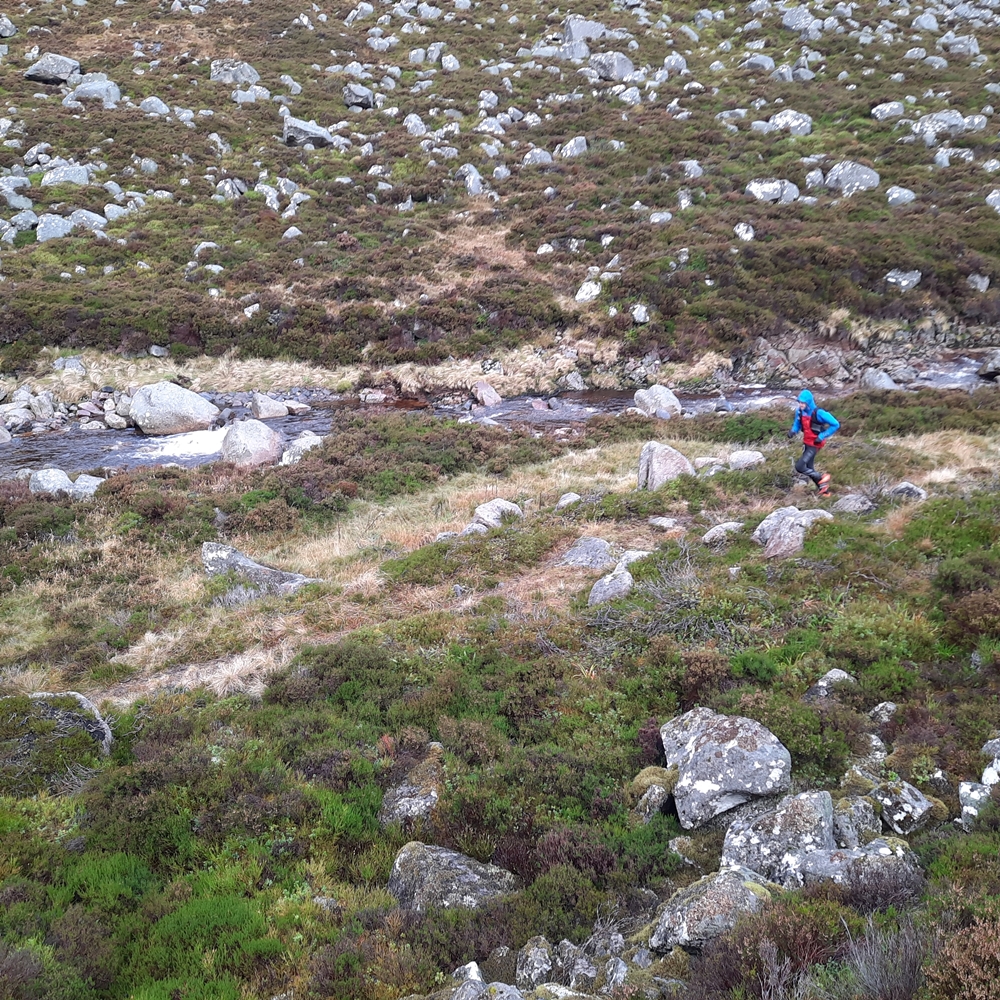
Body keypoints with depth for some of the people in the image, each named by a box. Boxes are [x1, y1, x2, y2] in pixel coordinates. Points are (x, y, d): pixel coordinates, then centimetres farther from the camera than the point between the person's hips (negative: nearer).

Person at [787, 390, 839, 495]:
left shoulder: (818, 413, -25)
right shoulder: (799, 412, -5)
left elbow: (836, 425, -19)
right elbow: (797, 424, 14)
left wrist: (822, 436, -20)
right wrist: (793, 431, -9)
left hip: (815, 444, -7)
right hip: (806, 442, 8)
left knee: (799, 466, -16)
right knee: (808, 468, 15)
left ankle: (822, 479, 2)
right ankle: (824, 489, 32)